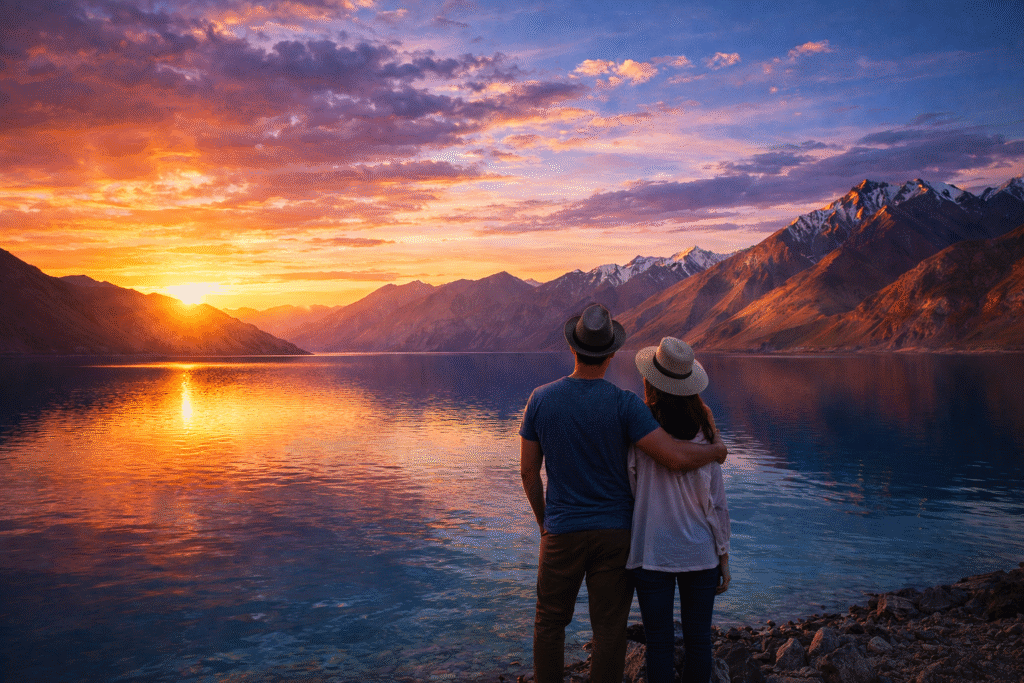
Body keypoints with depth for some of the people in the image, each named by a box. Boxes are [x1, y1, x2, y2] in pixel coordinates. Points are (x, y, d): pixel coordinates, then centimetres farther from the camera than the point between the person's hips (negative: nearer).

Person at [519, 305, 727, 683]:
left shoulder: (540, 399, -7)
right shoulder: (625, 404, -14)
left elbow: (528, 470, 0)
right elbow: (676, 457, -20)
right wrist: (716, 449, 1)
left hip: (562, 531, 1)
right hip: (614, 531, -1)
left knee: (550, 621, 18)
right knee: (609, 628, 10)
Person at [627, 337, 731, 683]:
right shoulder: (704, 427, -5)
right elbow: (715, 498, -3)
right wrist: (724, 554, 7)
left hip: (651, 551, -1)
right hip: (700, 550, 2)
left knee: (659, 642, 8)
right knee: (698, 639, 14)